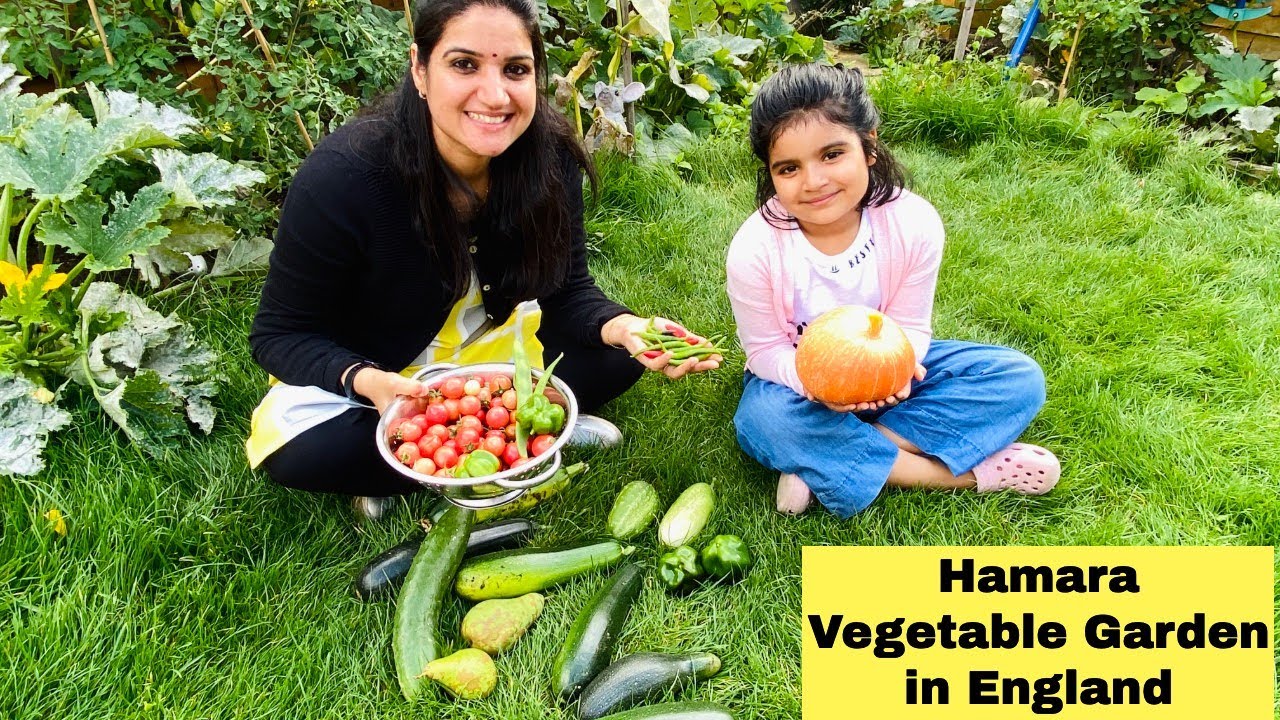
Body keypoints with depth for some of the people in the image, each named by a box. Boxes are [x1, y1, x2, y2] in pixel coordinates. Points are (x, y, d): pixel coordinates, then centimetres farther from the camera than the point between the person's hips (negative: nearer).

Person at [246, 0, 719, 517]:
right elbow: (280, 333, -21)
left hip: (493, 343, 3)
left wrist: (624, 328, -34)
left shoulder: (548, 156, -20)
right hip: (355, 367, -2)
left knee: (615, 356, -15)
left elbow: (567, 292, -13)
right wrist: (365, 381, -41)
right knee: (301, 449, -31)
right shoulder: (341, 176, -30)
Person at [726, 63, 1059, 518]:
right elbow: (767, 350, -16)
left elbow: (910, 326, -11)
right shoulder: (755, 248, -25)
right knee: (762, 420, -37)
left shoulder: (914, 223, -20)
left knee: (1019, 378, -14)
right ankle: (967, 471, -24)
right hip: (798, 375, -2)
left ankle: (820, 465, -25)